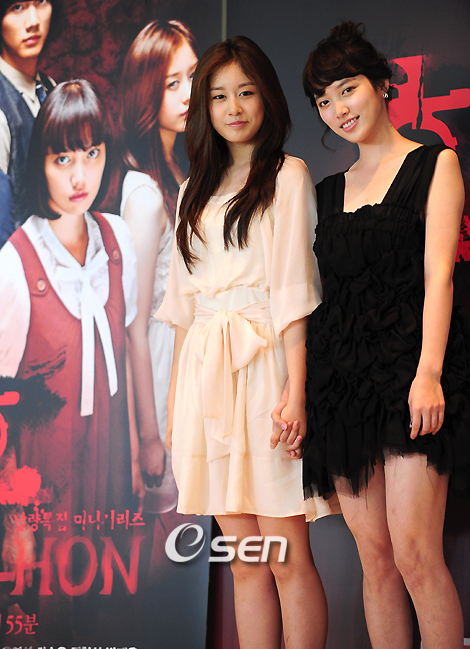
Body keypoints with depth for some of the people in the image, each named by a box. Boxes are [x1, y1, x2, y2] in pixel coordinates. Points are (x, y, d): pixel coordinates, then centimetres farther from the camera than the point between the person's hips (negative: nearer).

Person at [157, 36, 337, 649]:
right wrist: (175, 398, 12)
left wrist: (296, 391, -14)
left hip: (263, 366, -5)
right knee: (244, 562, 7)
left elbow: (294, 288, -6)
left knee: (288, 559, -5)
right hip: (205, 369, 5)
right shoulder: (196, 190, 20)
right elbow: (182, 303, 17)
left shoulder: (288, 174, 3)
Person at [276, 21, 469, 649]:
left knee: (414, 551, -12)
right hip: (342, 378, 5)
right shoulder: (329, 190, 19)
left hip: (407, 371, -5)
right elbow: (318, 293, 16)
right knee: (374, 555, 4)